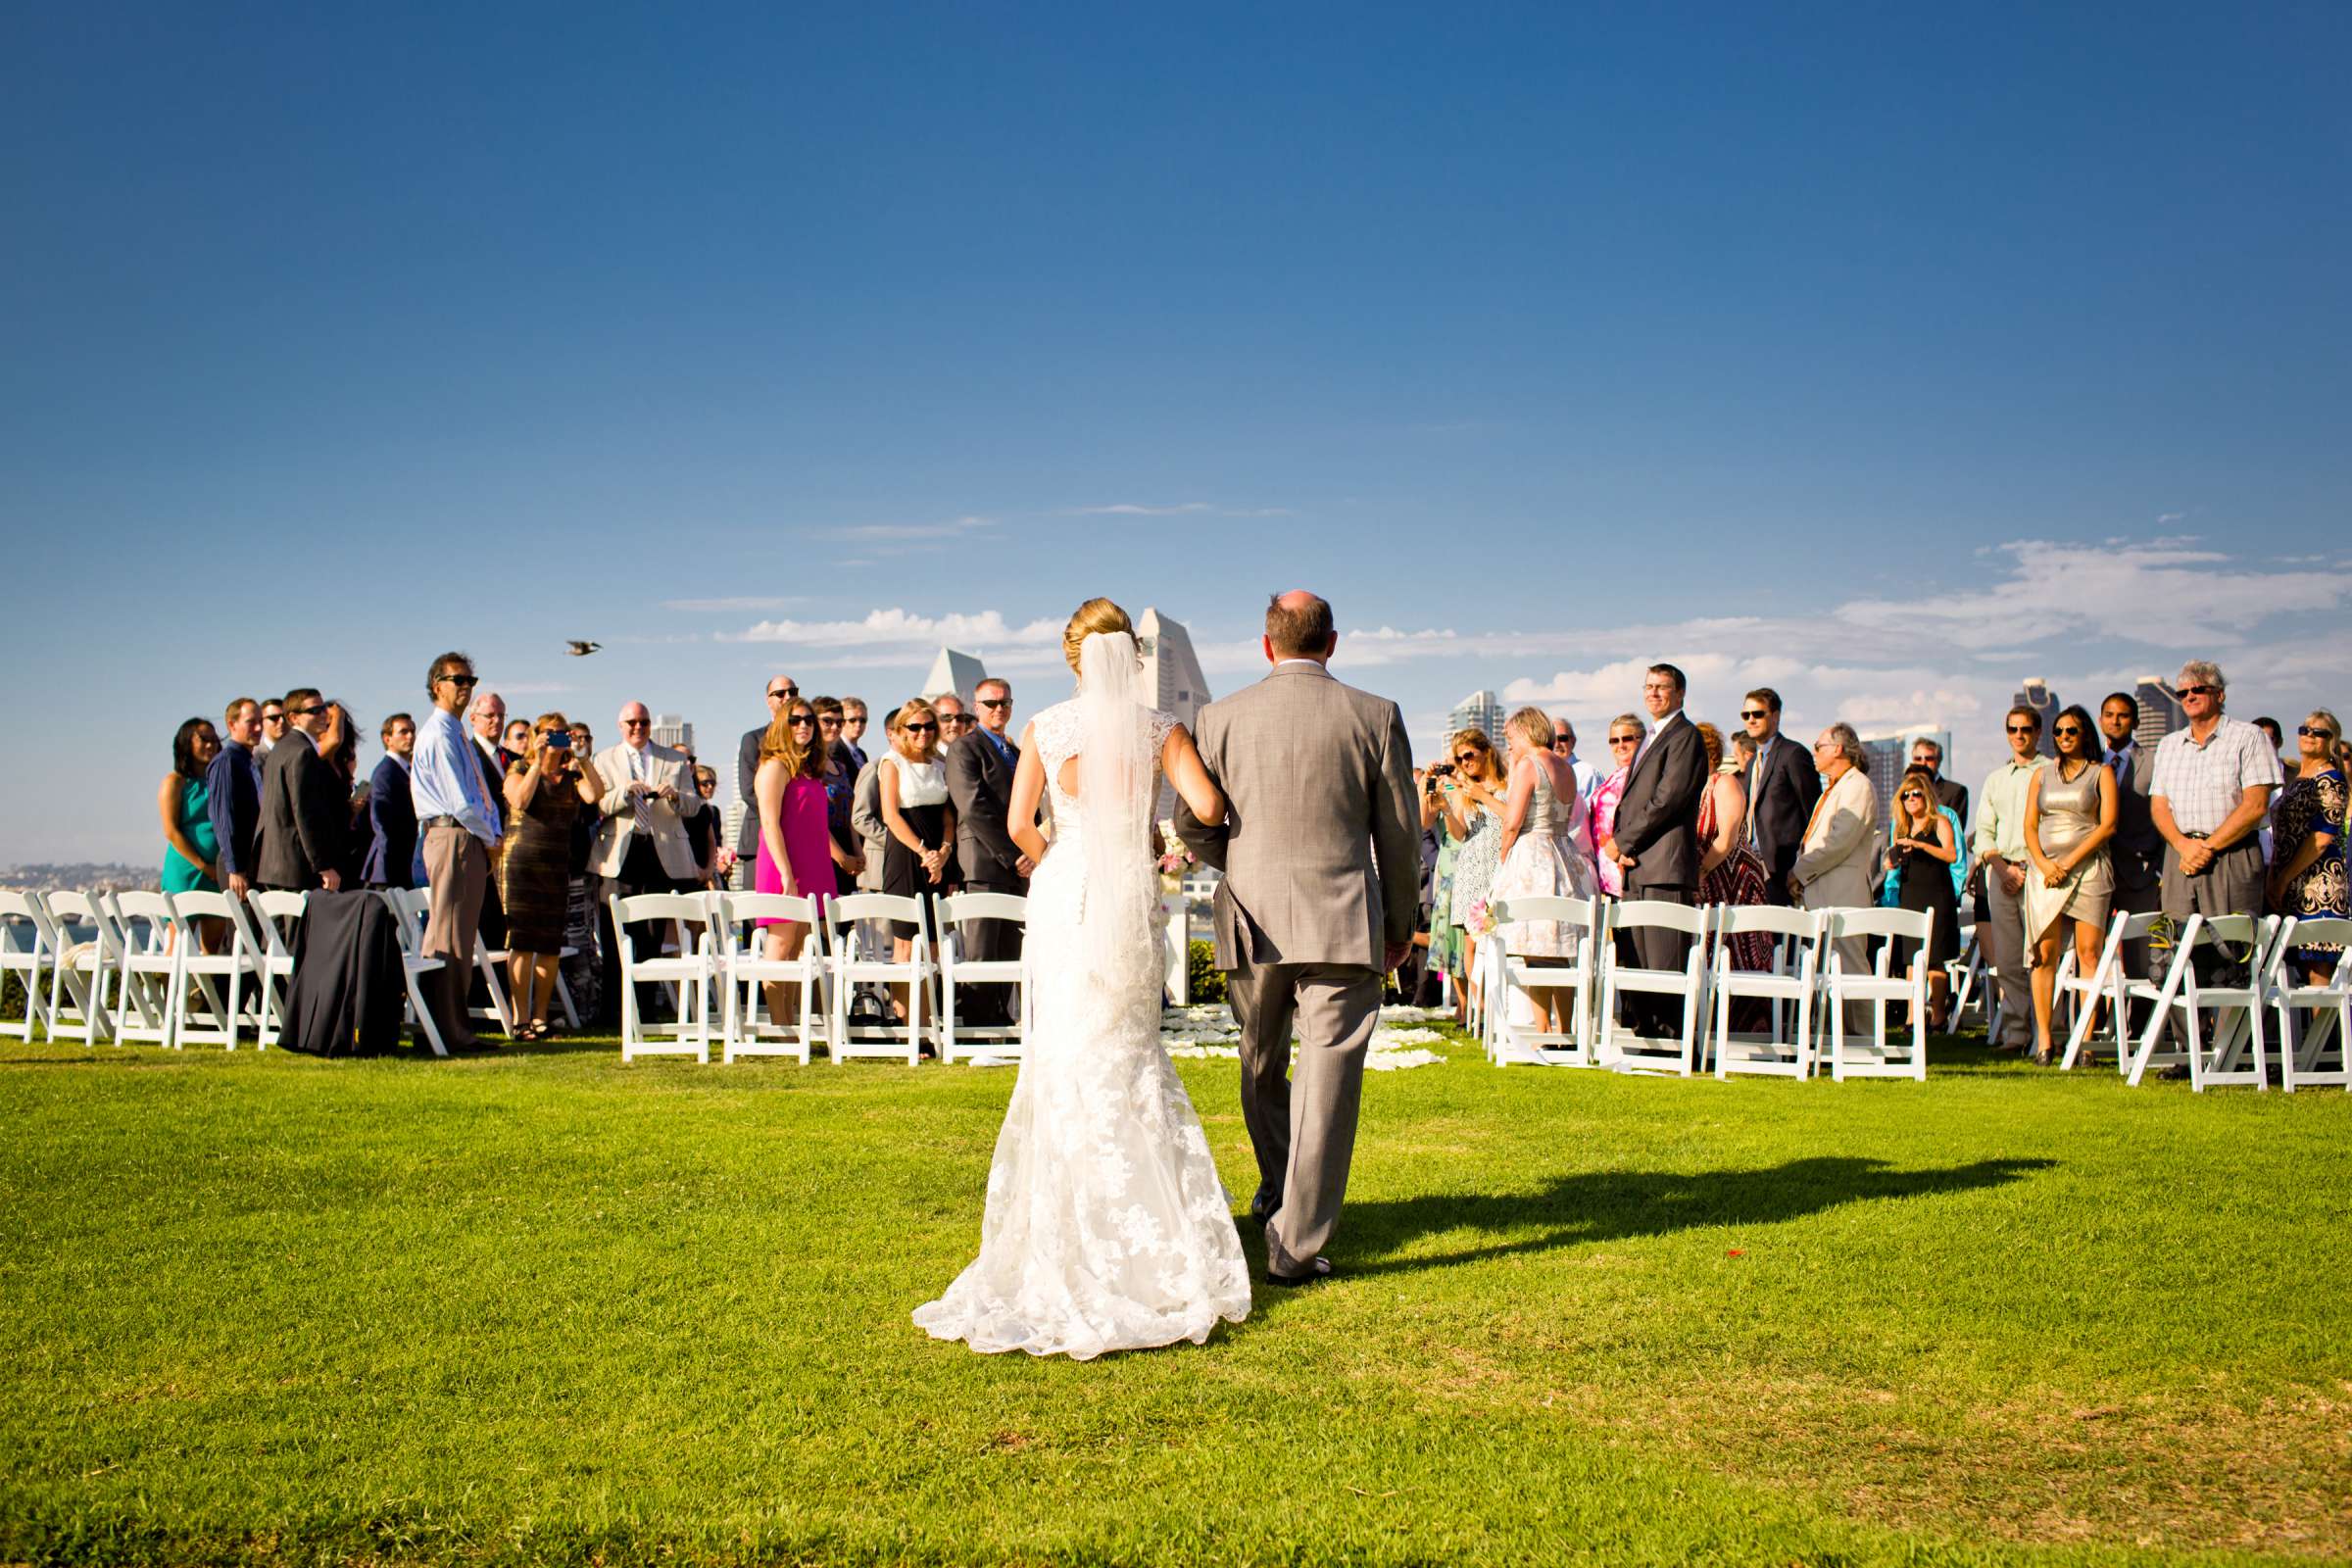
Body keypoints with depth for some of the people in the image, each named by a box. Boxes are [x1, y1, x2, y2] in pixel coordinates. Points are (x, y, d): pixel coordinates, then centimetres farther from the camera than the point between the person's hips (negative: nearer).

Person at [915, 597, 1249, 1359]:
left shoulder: (1047, 727, 0)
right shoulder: (1159, 727, -1)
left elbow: (1018, 824, -4)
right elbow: (1207, 808, -10)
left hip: (1063, 893, 0)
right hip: (1130, 895, 1)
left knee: (1065, 1057, 7)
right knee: (1128, 1052, 12)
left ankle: (1067, 1231, 9)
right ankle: (1149, 1228, 13)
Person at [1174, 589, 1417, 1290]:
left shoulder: (1221, 717, 0)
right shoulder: (1374, 716, -1)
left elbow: (1191, 823, 5)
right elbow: (1399, 834, 2)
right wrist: (1401, 925, 15)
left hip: (1253, 921, 2)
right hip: (1344, 924, -2)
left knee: (1262, 1067, 22)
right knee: (1328, 1080, 0)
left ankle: (1278, 1188, 41)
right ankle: (1296, 1245, -1)